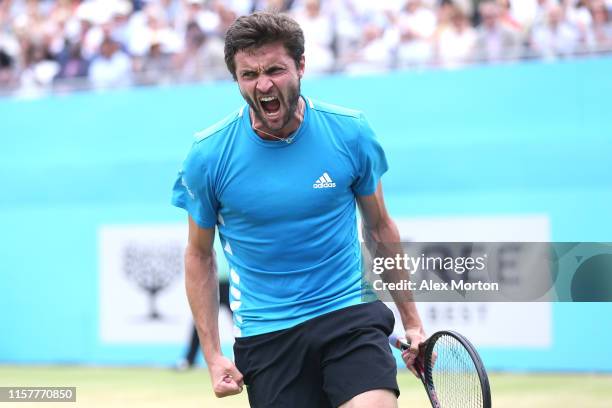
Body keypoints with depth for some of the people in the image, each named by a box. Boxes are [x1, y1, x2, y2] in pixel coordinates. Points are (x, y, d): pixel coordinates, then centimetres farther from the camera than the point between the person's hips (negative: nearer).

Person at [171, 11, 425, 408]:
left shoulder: (351, 133, -4)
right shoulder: (208, 155, -6)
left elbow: (380, 229, 10)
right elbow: (200, 255, 7)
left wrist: (412, 322, 11)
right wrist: (212, 355, 2)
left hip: (351, 314, 0)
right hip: (266, 336, 0)